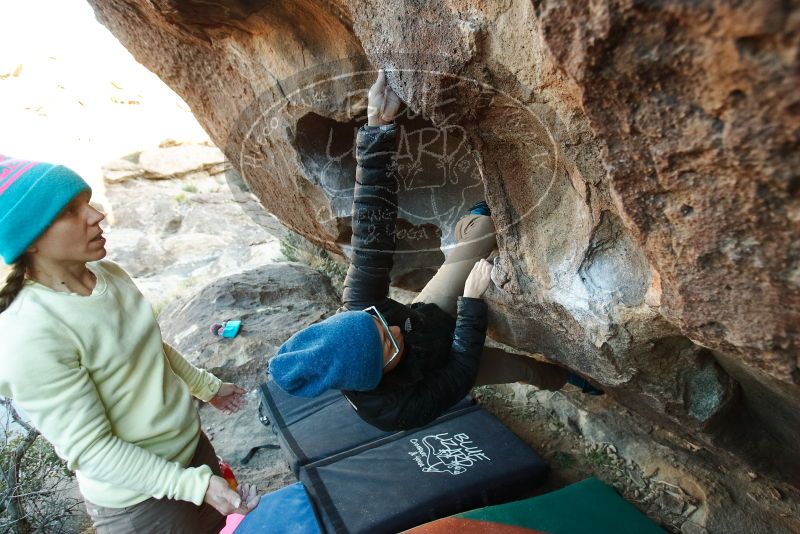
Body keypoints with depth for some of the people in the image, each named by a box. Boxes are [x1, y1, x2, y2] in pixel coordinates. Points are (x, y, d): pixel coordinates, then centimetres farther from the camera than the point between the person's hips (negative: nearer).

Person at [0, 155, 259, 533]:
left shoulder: (108, 272, -7)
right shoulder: (31, 337, -28)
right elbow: (90, 450, -24)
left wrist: (207, 386, 18)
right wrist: (196, 484, -27)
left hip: (191, 445, 6)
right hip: (138, 499, -6)